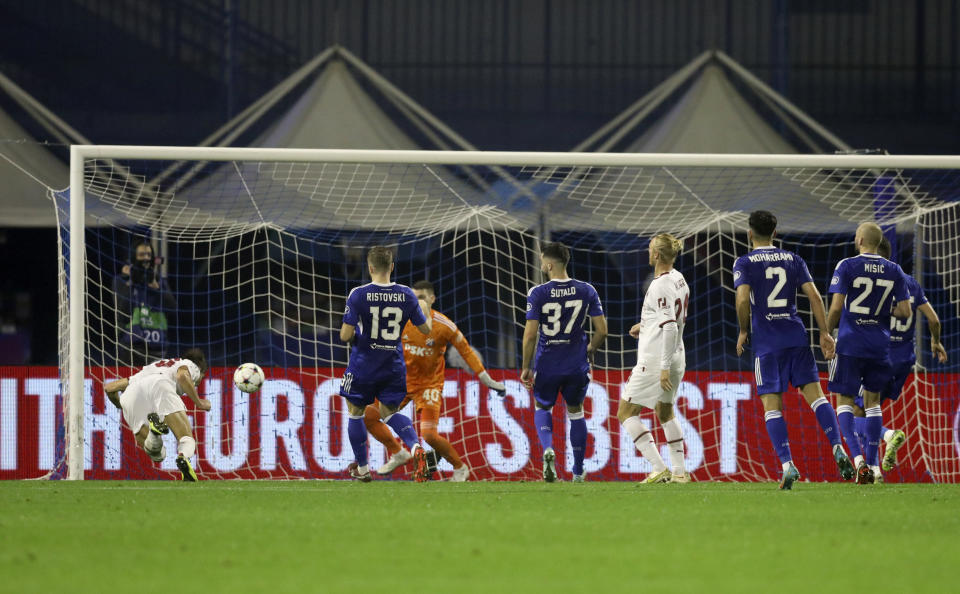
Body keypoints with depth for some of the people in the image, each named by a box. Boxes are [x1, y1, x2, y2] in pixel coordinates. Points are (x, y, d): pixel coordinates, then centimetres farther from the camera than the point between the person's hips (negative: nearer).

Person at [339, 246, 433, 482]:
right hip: (393, 366, 3)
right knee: (389, 412, 17)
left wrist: (350, 331, 9)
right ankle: (416, 447, -13)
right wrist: (425, 310, 27)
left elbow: (345, 336, -16)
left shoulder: (358, 295, -15)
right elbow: (426, 328, 5)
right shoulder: (407, 295, -6)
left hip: (363, 366, -3)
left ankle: (361, 469, 26)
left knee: (355, 412, 18)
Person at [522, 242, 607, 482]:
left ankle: (548, 449, -8)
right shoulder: (586, 291, -3)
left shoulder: (538, 294, -11)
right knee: (575, 412, 21)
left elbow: (530, 335, -13)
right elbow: (601, 331, -2)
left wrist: (526, 368, -2)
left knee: (542, 408, 21)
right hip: (577, 365, 2)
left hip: (547, 365, -2)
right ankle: (578, 472, 23)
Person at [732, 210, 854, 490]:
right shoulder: (793, 260, 10)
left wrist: (743, 331, 2)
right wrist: (824, 333, 5)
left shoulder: (744, 263, 1)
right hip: (796, 337, 3)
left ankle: (787, 464, -14)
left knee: (771, 406, -2)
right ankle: (838, 448, -14)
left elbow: (743, 300, -13)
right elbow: (814, 296, 3)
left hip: (766, 341, -3)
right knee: (815, 393, 3)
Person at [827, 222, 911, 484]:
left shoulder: (847, 266, -8)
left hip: (850, 344, -3)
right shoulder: (894, 271, 3)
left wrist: (827, 333, 5)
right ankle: (873, 465, 11)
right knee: (872, 401, 16)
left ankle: (858, 458, -17)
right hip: (880, 345, 3)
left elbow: (836, 307, -12)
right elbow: (905, 311, 2)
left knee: (844, 402, 3)